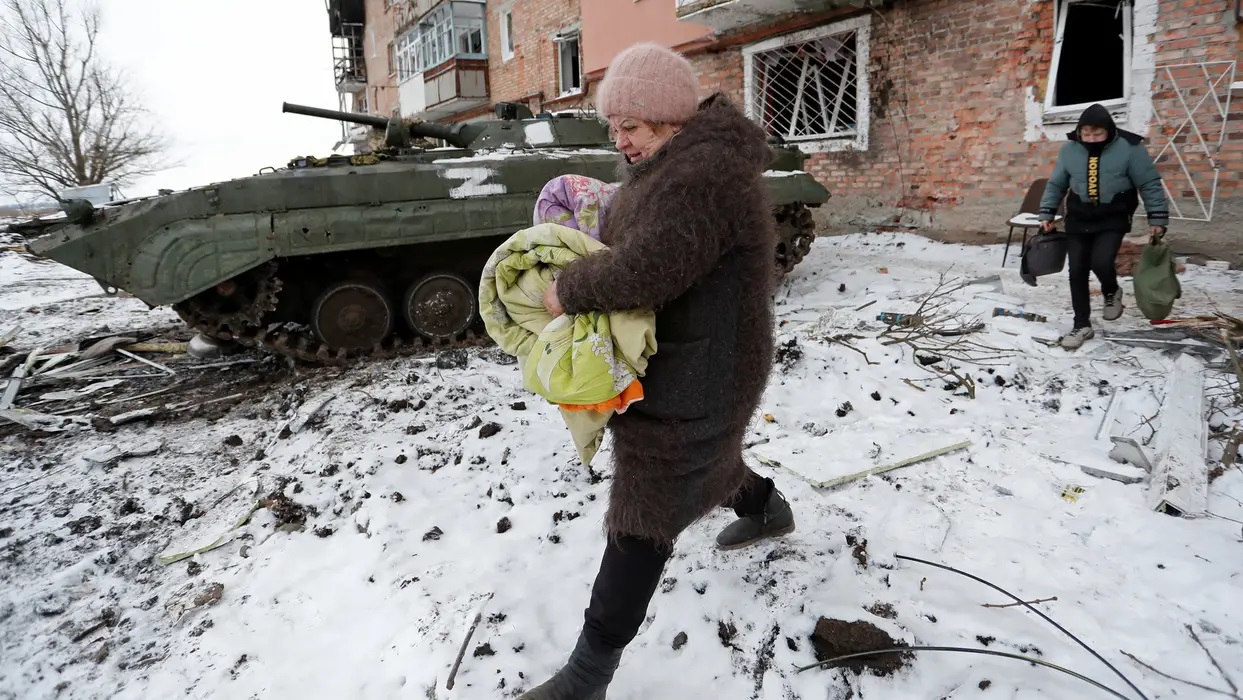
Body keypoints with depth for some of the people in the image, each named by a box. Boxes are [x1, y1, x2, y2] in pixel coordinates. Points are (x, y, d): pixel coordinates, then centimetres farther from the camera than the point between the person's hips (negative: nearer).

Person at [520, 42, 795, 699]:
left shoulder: (702, 173, -25)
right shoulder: (673, 161, 9)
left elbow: (646, 268, -34)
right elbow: (626, 238, 19)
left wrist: (570, 289, -20)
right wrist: (577, 270, 1)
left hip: (694, 370, -10)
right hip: (674, 359, 10)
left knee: (643, 514, -4)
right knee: (701, 448, 32)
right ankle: (765, 510, 61)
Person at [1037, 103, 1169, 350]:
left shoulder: (1129, 147, -11)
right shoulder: (1070, 149, -3)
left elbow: (1150, 184, -5)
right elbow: (1055, 185, 10)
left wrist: (1157, 218, -7)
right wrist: (1046, 214, 5)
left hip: (1113, 219, -3)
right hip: (1078, 219, 3)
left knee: (1101, 262, -22)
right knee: (1077, 271, 1)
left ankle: (1112, 291, 14)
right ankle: (1082, 326, 13)